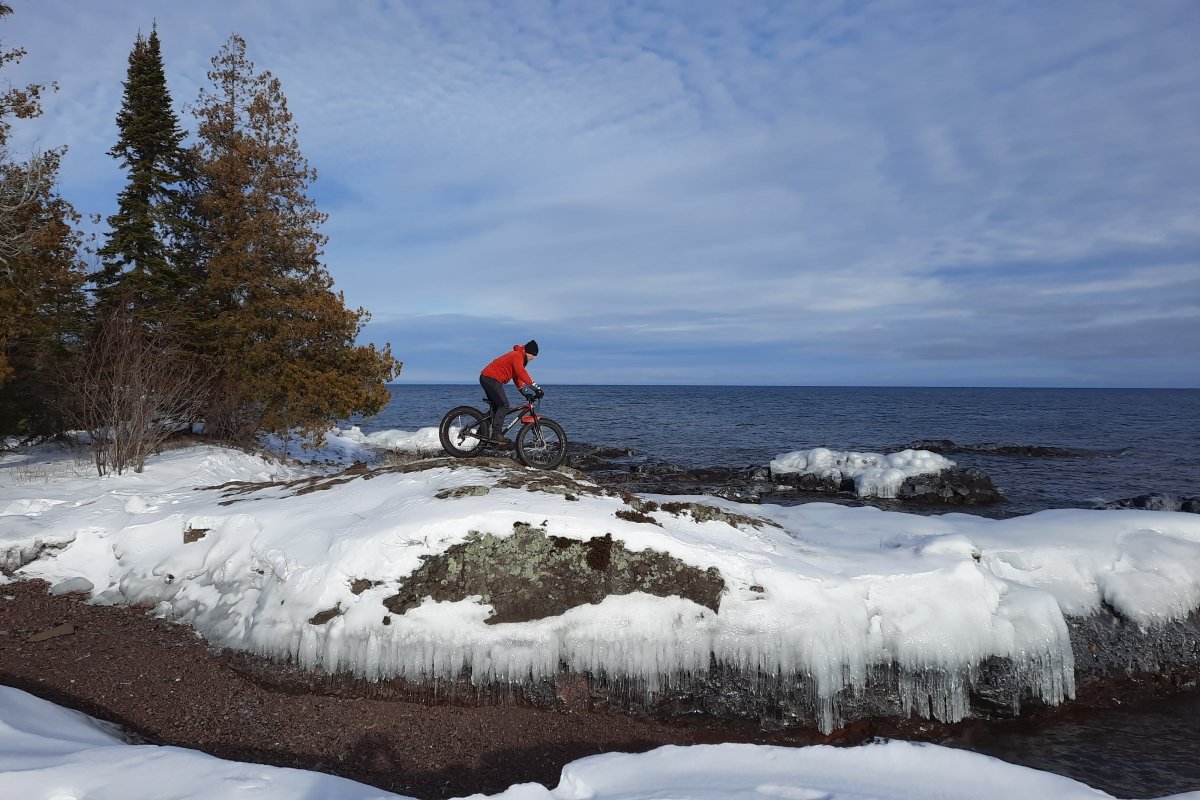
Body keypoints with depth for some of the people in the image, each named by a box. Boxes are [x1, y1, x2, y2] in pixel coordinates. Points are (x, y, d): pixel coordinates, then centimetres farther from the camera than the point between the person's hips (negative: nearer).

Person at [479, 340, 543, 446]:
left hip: (487, 378, 11)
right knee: (504, 405, -14)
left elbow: (517, 377, 19)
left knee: (496, 407, 14)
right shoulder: (517, 355, -13)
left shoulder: (518, 356, 18)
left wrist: (526, 392, 10)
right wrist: (535, 387, -29)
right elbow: (521, 373, -27)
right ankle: (496, 435, -18)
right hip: (491, 378, -11)